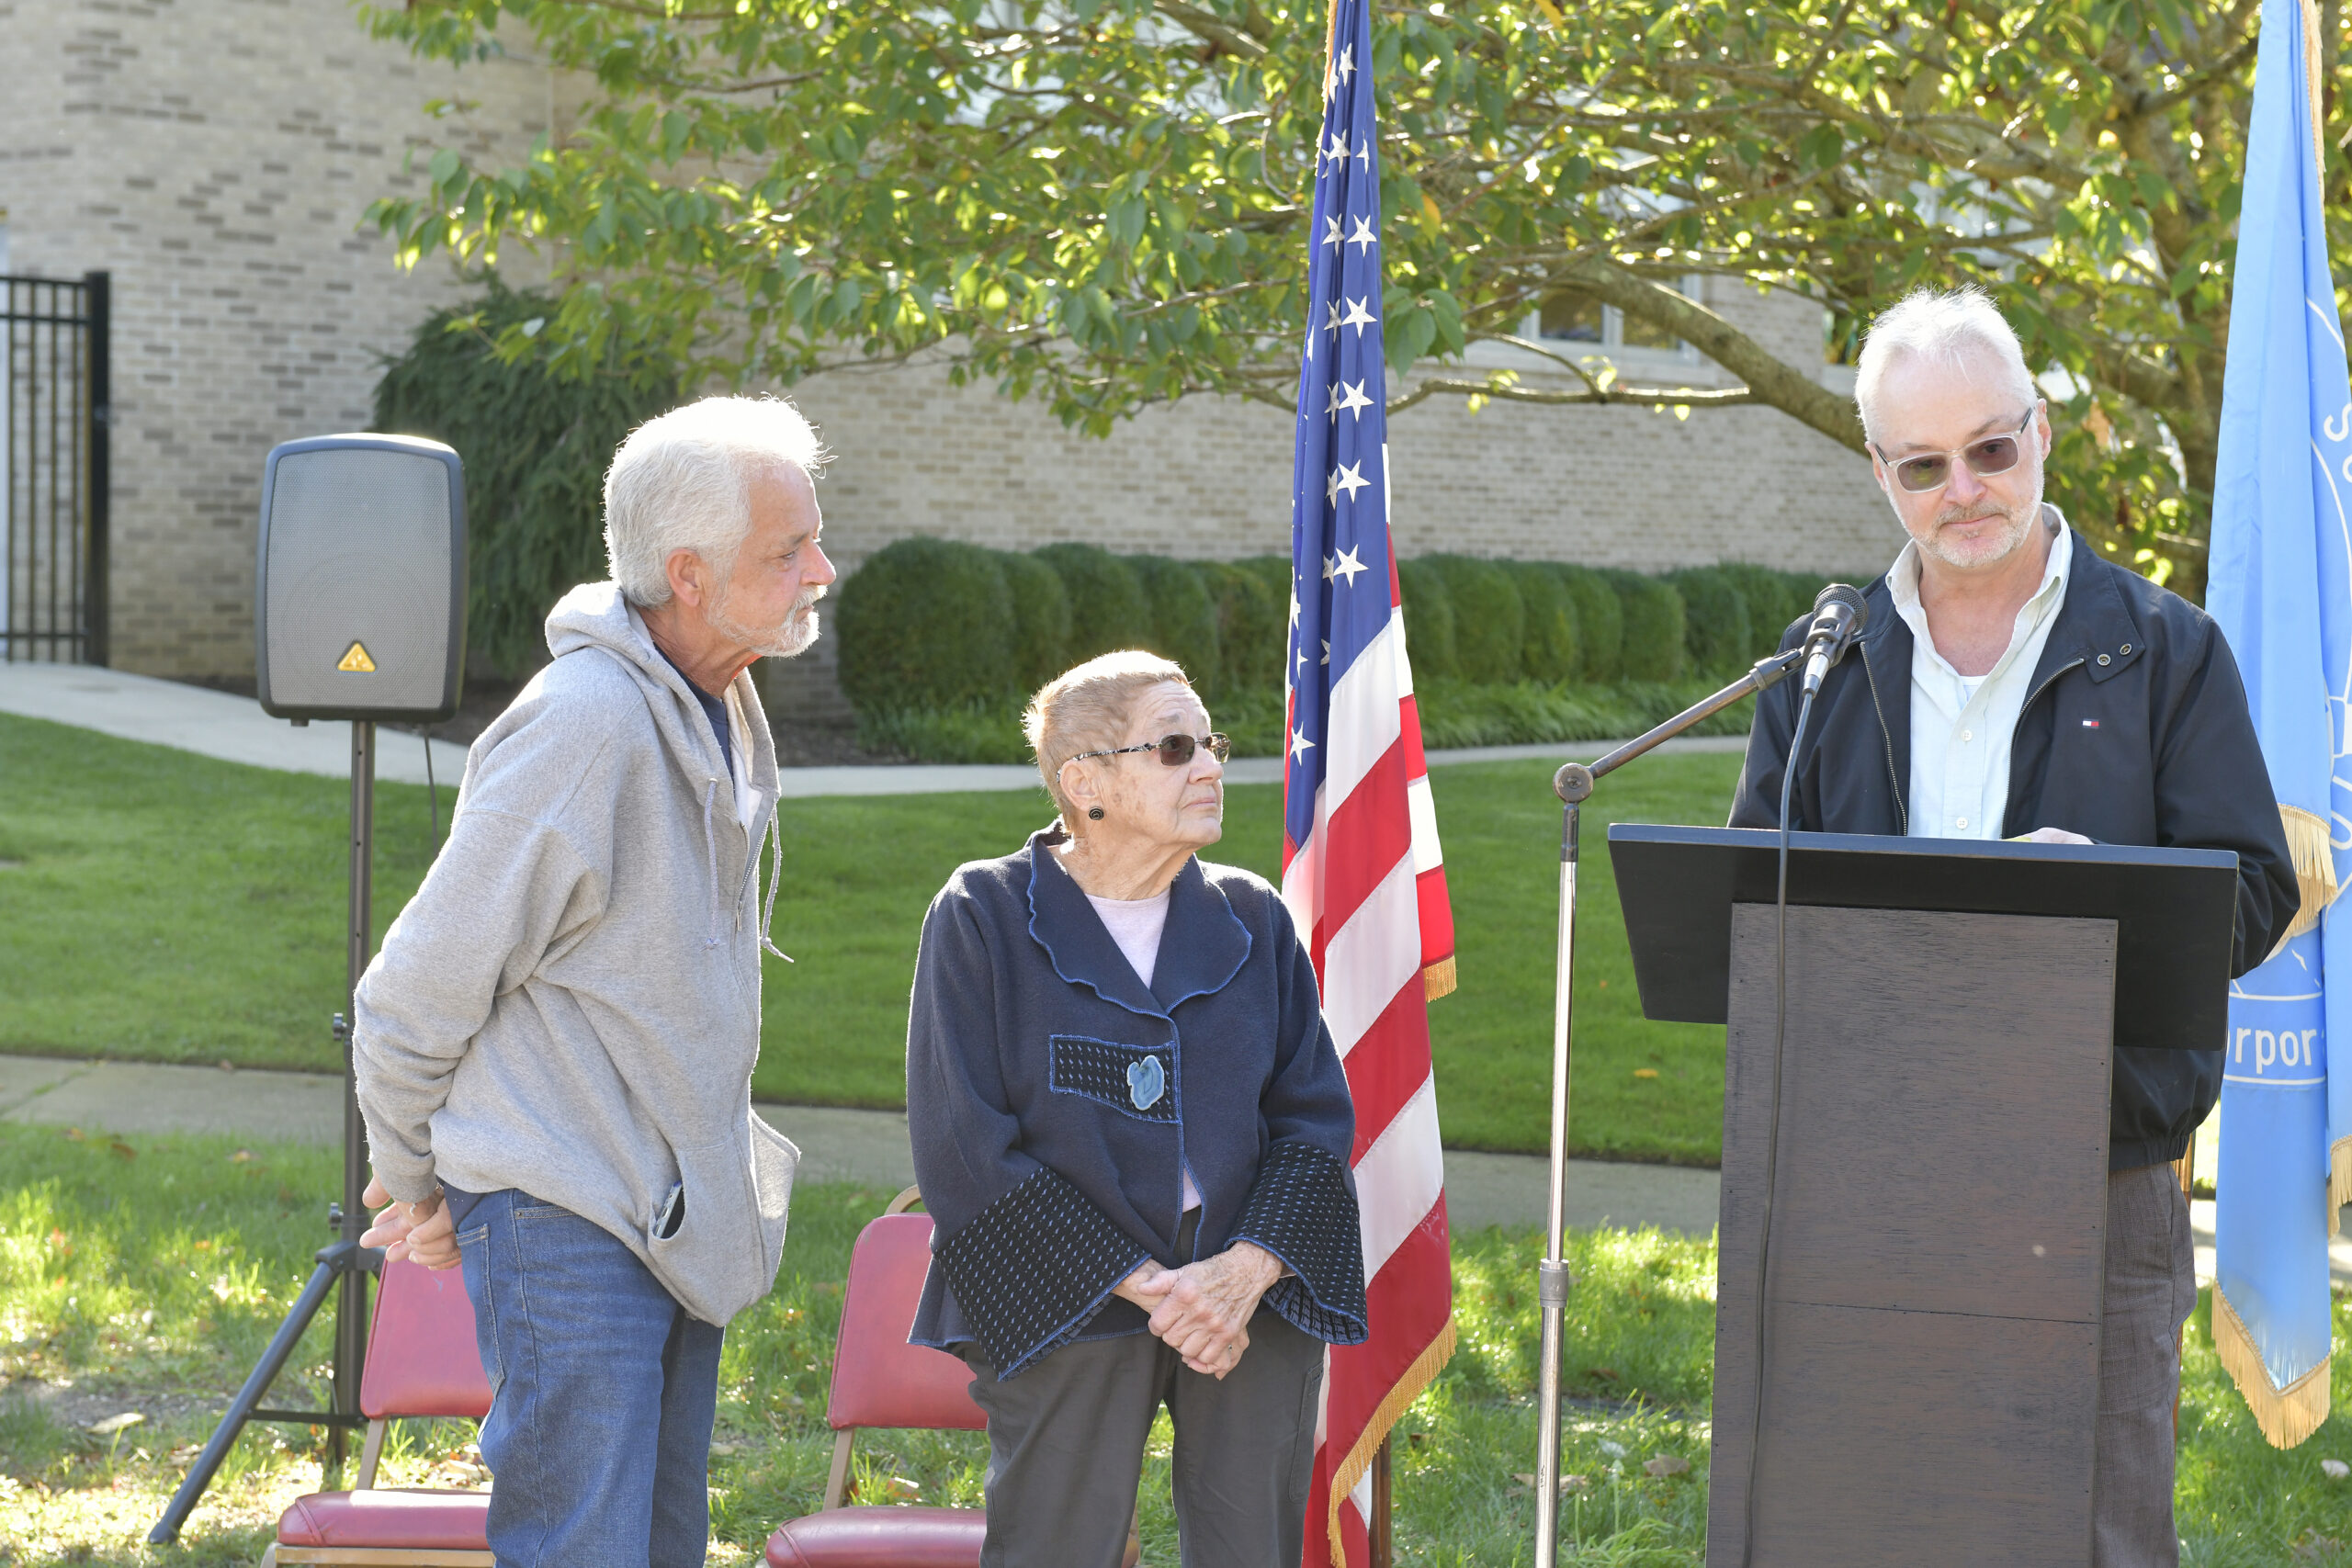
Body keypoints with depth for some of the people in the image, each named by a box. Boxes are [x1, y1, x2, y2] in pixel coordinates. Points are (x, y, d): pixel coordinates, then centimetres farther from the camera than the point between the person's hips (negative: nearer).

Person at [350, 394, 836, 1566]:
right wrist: (416, 1188, 1)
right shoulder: (580, 729, -21)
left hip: (679, 1223, 9)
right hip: (567, 1224, -9)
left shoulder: (723, 714, 9)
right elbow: (415, 997, -13)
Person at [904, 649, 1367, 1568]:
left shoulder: (1253, 921, 9)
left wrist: (1248, 1269, -12)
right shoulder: (983, 917, -3)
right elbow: (963, 1150, -8)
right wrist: (1140, 1283, -14)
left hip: (1253, 1296, 4)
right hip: (1067, 1309, -3)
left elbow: (1315, 1117, 7)